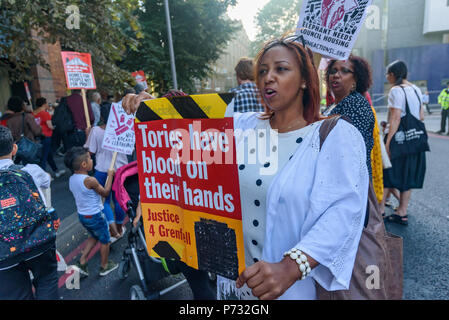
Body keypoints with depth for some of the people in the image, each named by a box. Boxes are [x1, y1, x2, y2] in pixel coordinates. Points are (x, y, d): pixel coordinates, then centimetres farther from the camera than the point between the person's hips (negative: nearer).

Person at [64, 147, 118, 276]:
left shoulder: (72, 179, -3)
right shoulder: (90, 180, -27)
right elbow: (105, 193, -13)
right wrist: (110, 176, -5)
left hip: (82, 215, 8)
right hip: (95, 216, -7)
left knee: (94, 236, 29)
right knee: (105, 240, 15)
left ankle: (82, 262, 27)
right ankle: (104, 266, 31)